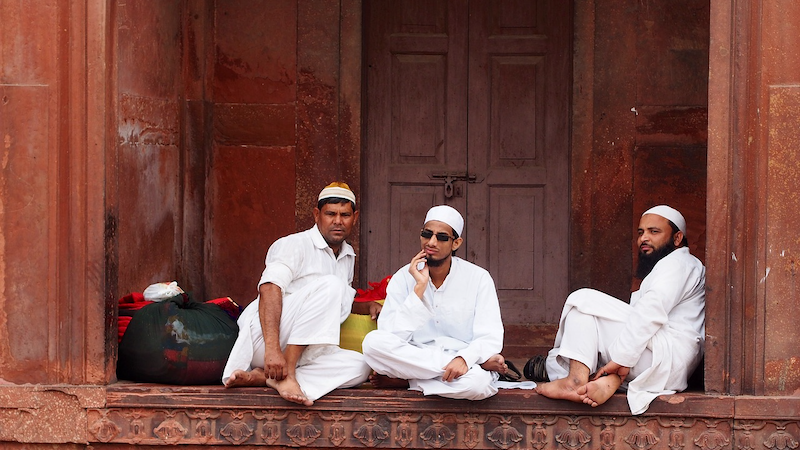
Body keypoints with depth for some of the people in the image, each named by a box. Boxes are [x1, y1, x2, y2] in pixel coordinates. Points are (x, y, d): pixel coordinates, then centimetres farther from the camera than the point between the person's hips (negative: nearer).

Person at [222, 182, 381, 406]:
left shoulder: (348, 256, 22)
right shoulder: (294, 245, -4)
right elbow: (269, 289, -21)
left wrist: (368, 306, 16)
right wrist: (272, 349, -36)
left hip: (297, 352, 8)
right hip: (261, 336, -8)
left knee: (359, 366, -21)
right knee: (330, 285, -26)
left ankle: (262, 377, -27)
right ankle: (284, 374, -28)